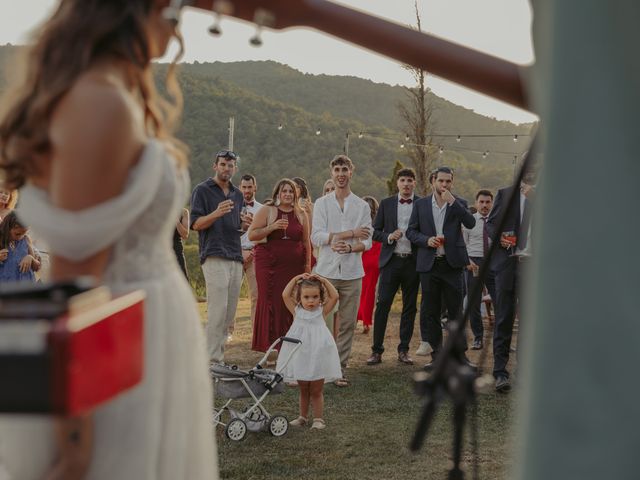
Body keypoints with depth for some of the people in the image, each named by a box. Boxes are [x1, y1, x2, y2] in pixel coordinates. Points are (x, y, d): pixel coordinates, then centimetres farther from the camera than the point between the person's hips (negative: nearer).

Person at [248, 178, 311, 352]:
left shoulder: (301, 215, 13)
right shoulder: (266, 211, 3)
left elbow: (306, 242, 16)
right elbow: (251, 235, -3)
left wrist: (308, 265, 9)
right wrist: (272, 227, -14)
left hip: (294, 266, 3)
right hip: (269, 264, -3)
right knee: (270, 302, -7)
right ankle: (269, 348, -2)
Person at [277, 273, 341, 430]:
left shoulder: (321, 311, -1)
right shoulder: (297, 311, 1)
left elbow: (334, 296, -11)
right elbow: (285, 295, -8)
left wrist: (324, 281, -9)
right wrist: (295, 279, -6)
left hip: (318, 356, -2)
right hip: (300, 356, 2)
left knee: (316, 391, 5)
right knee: (303, 390, 15)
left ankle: (318, 419, 13)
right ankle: (302, 417, 27)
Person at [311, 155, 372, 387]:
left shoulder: (362, 206, 10)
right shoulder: (321, 204, 6)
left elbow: (367, 241, 4)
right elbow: (317, 237, -5)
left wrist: (349, 247, -17)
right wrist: (351, 233, -8)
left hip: (352, 273, 2)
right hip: (327, 271, -1)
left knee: (347, 323, 2)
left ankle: (340, 369, 11)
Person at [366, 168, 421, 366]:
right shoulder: (386, 204, 7)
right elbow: (375, 231, 8)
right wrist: (389, 237, -12)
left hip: (413, 261, 0)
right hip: (391, 260, 0)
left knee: (409, 307, 6)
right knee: (382, 304, -5)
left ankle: (403, 350, 16)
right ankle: (376, 351, 1)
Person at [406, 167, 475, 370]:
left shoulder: (459, 204, 4)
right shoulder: (421, 204, 7)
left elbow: (470, 223, -13)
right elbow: (411, 231, 8)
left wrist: (452, 201, -18)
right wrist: (426, 240, -11)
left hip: (452, 263, -1)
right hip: (429, 264, 2)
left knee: (455, 311, 2)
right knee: (429, 313, 5)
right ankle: (437, 355, 15)